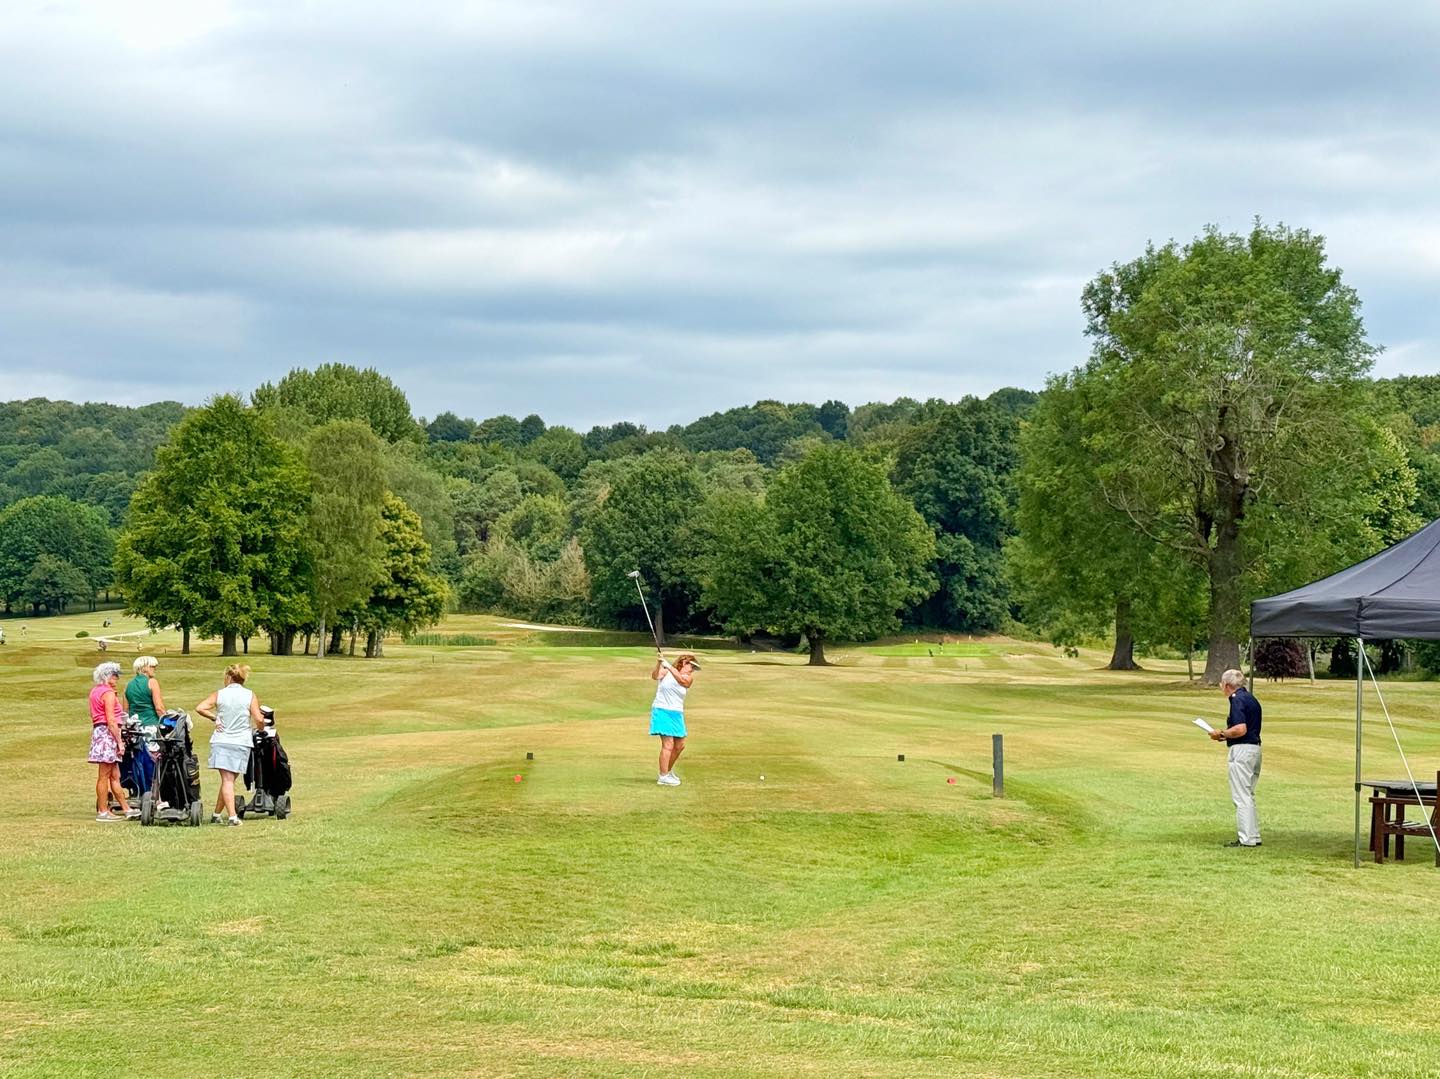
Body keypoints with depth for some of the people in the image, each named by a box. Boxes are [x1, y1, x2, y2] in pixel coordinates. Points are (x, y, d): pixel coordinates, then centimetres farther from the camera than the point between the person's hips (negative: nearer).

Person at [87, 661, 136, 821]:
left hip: (97, 731, 10)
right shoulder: (108, 693, -12)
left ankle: (126, 809, 16)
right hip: (108, 734, -10)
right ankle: (103, 812, -2)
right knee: (104, 776, -5)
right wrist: (119, 742, -15)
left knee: (115, 776, 12)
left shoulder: (94, 692, 17)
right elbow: (111, 721, -17)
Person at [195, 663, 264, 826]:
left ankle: (232, 816, -15)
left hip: (221, 742, 0)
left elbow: (200, 708, -8)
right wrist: (259, 729, 14)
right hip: (241, 743, 0)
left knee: (227, 780, -3)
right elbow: (259, 719, -7)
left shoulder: (219, 694, 2)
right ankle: (217, 814, 16)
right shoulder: (250, 696, 0)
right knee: (229, 780, 11)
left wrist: (214, 718, 5)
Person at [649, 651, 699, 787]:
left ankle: (668, 771, 36)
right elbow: (655, 676, -21)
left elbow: (681, 680, -18)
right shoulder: (666, 672, -2)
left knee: (680, 746, 14)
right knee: (668, 745, -13)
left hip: (676, 714, 6)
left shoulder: (689, 678, 5)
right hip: (662, 711, -6)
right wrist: (659, 664, -38)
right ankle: (663, 777, -7)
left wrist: (669, 666, -30)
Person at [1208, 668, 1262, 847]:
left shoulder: (1237, 699, -13)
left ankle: (1246, 839, -6)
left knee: (1241, 797, -6)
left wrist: (1221, 734, -9)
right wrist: (1226, 736, 17)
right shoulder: (1251, 698, 17)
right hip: (1255, 747, 10)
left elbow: (1241, 729, -23)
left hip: (1242, 750, -10)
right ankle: (1254, 836, 18)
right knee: (1248, 795, 17)